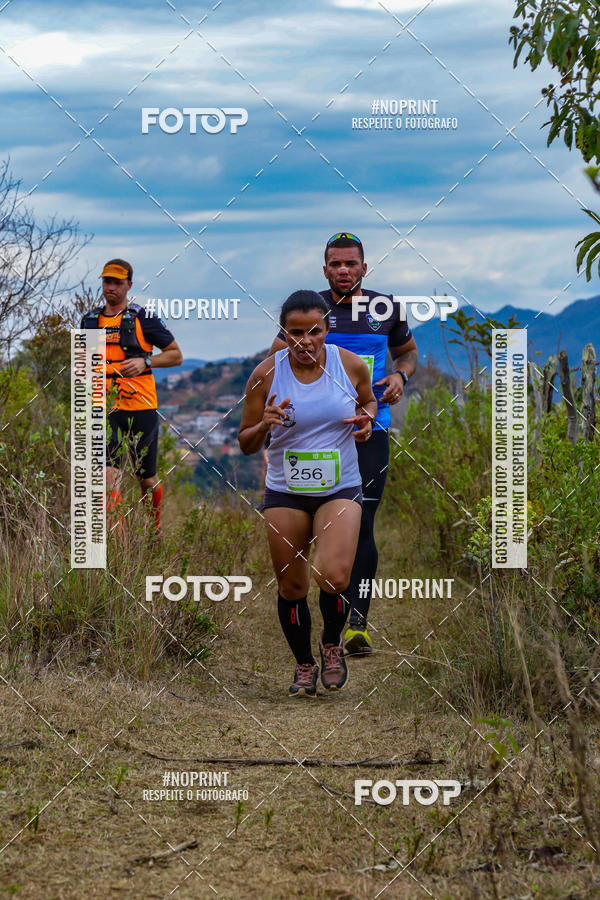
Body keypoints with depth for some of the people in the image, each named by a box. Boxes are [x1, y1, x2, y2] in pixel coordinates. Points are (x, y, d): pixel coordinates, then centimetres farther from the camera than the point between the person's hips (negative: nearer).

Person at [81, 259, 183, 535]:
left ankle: (157, 530, 36)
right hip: (105, 408, 2)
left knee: (147, 478, 11)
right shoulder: (90, 320, 10)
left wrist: (145, 361, -13)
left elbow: (175, 355, 3)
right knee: (108, 475, -15)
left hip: (140, 407, -2)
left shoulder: (142, 318, -2)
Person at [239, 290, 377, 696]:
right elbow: (246, 443, 1)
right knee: (292, 588, 5)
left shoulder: (352, 365, -5)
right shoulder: (267, 374, -7)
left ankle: (332, 643, 12)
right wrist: (265, 424, -21)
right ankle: (304, 664, 30)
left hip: (340, 489, -1)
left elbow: (368, 400, 18)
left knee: (334, 577, -19)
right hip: (285, 492, 1)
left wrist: (366, 419, -5)